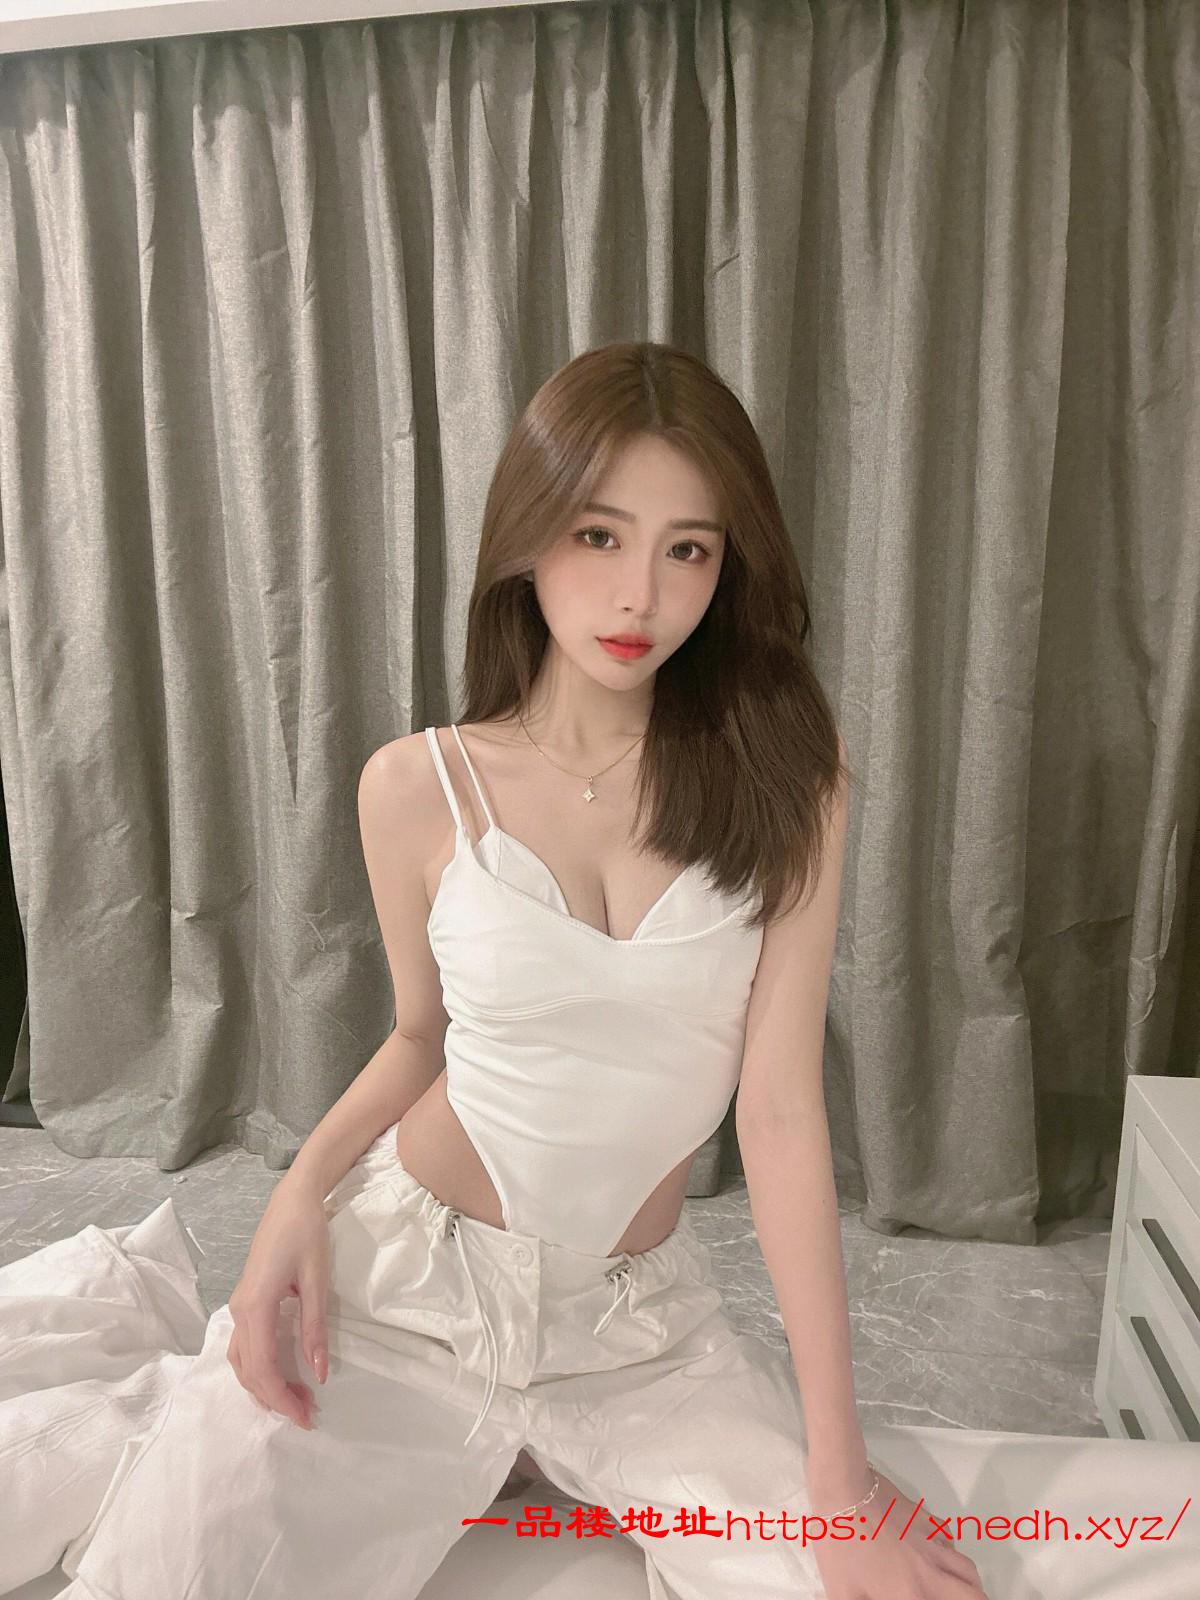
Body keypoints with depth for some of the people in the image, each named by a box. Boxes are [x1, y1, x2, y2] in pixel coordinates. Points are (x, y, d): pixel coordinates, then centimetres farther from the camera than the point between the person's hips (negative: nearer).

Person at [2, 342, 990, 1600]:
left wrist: (837, 1470, -12)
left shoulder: (783, 781, -11)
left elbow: (780, 1102, -13)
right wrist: (303, 1190, -11)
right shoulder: (417, 787, -8)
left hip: (640, 1321, 1)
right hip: (398, 1277, 0)